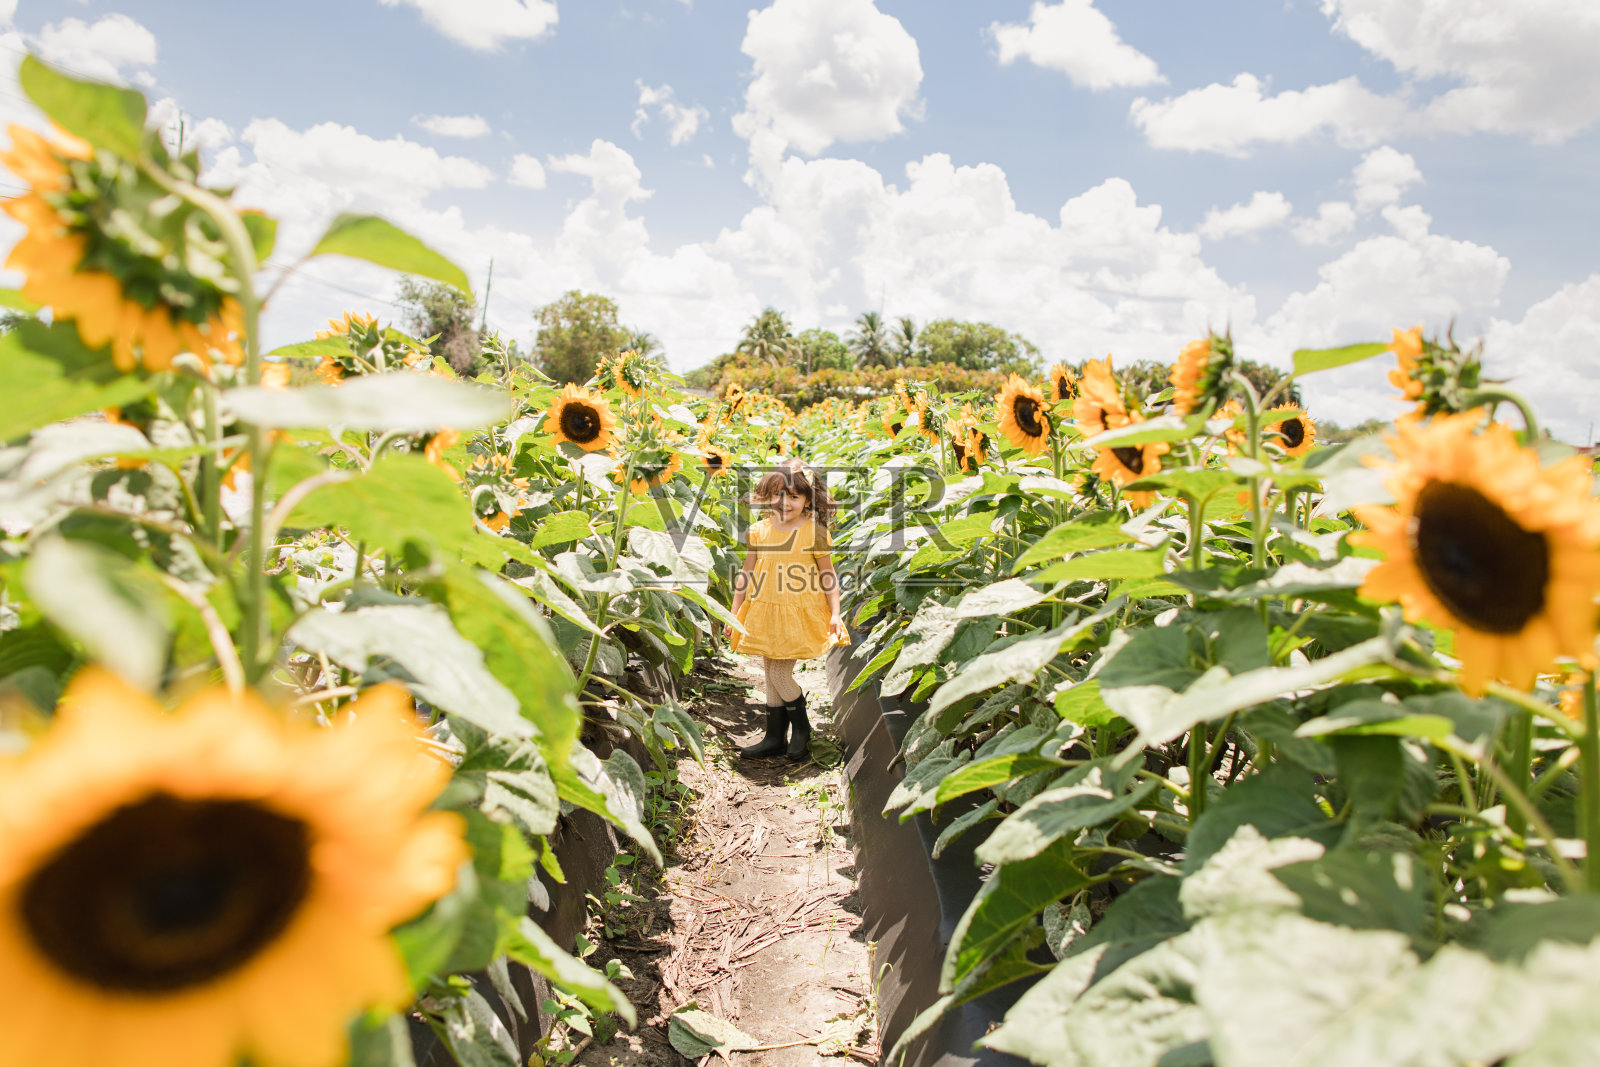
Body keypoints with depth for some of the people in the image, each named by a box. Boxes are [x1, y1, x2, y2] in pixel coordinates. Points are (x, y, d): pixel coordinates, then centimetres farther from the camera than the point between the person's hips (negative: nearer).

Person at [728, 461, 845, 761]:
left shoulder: (814, 533, -9)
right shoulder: (758, 531, 2)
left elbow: (828, 576, -2)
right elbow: (746, 575, 9)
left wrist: (835, 613, -7)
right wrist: (734, 612, 10)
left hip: (799, 615, -5)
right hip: (764, 612, 5)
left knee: (779, 673, -6)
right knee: (769, 674, 11)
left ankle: (801, 729, 20)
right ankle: (774, 738, 25)